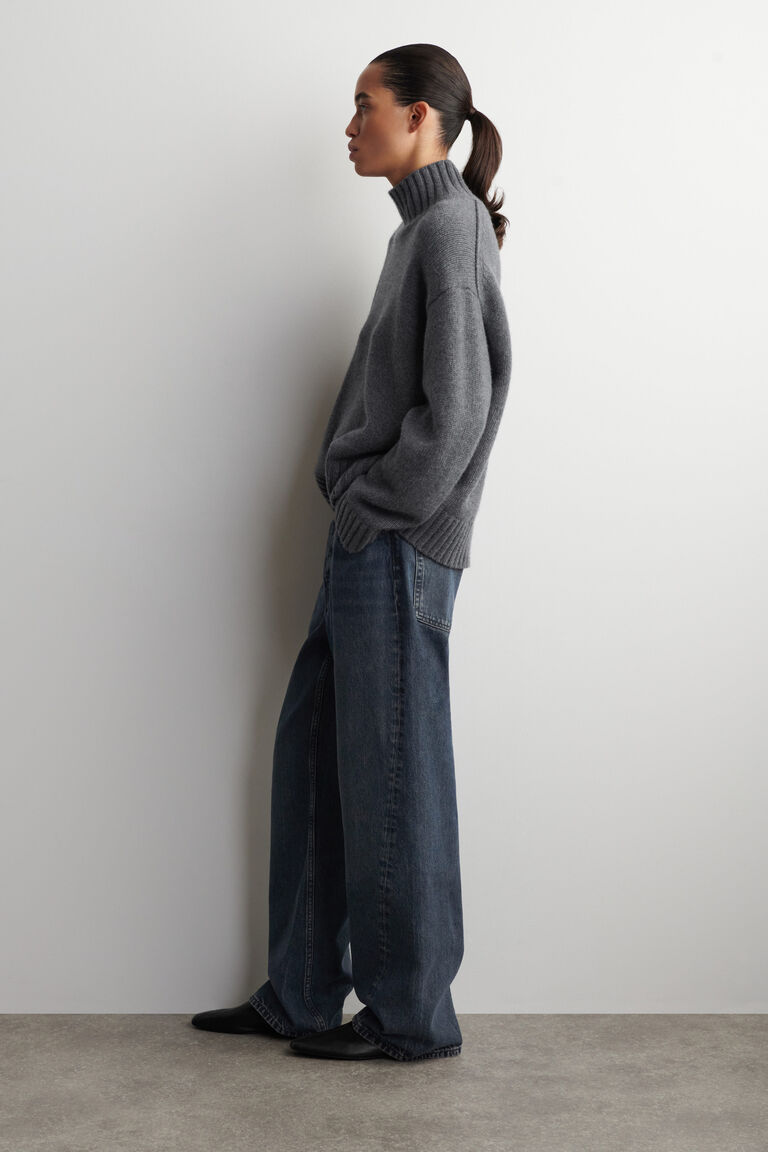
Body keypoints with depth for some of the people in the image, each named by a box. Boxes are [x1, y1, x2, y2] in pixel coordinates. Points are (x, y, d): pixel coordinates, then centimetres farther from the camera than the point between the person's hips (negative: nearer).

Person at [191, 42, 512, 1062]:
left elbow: (455, 409, -18)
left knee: (389, 783, -1)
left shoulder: (452, 229, -11)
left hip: (398, 554, -9)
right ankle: (301, 995, 22)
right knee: (312, 762, 12)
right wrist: (353, 502, 11)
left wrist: (376, 511, -12)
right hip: (368, 552, 9)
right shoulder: (424, 229, 17)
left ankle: (413, 1015, 12)